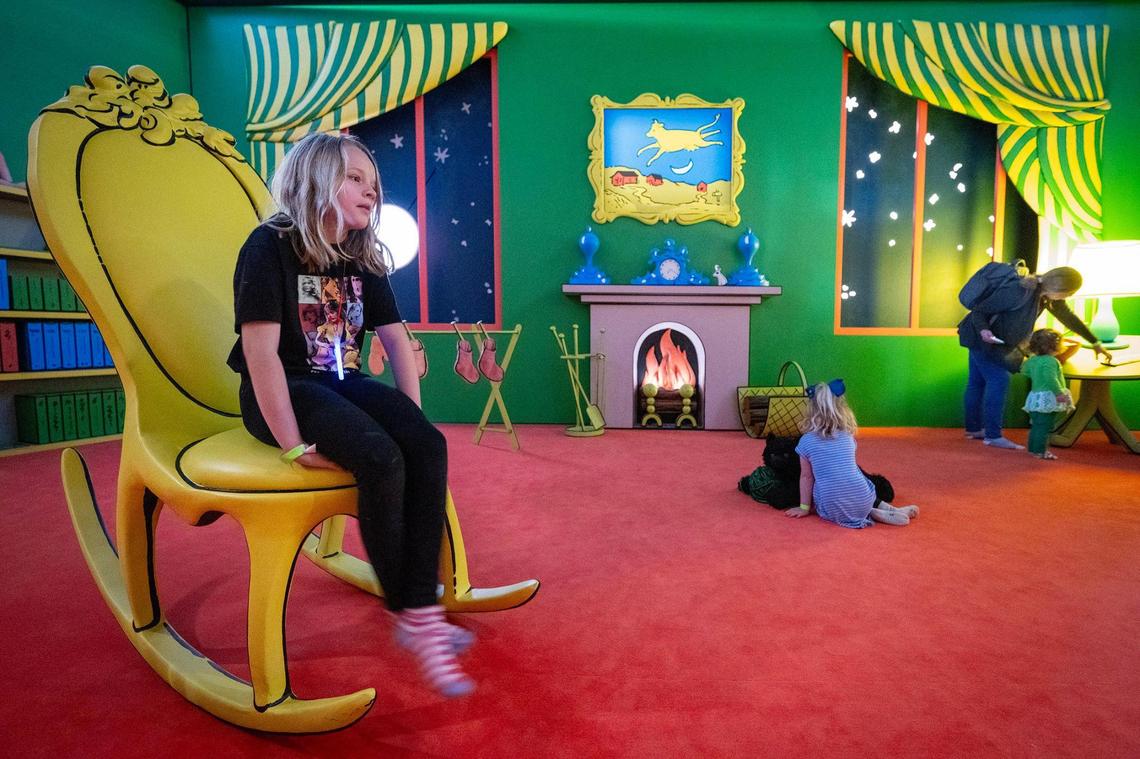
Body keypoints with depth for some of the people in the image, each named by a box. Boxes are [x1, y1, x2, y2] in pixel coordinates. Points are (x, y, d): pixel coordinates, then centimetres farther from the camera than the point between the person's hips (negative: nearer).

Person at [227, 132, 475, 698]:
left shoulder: (364, 258, 10)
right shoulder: (271, 245, -10)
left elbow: (396, 339, 9)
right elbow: (260, 350, -18)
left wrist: (412, 418, -1)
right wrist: (293, 444, -22)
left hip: (344, 384, 6)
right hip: (285, 390, -6)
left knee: (429, 445, -22)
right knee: (381, 458, -32)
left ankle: (423, 612, -19)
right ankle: (406, 612, -12)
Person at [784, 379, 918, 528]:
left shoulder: (806, 441, -3)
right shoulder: (848, 436, 7)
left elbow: (806, 477, 3)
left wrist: (804, 507, 12)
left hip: (833, 511, -4)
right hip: (863, 502, 4)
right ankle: (891, 510, 16)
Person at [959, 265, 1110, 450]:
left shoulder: (1045, 292, -1)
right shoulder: (1018, 291, -27)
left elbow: (1068, 317, 12)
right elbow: (979, 310, -23)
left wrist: (1095, 343, 17)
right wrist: (983, 330, -41)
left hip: (993, 342, 9)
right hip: (981, 337, -9)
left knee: (977, 381, 12)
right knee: (999, 380, -11)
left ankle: (973, 429, 20)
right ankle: (993, 436, -7)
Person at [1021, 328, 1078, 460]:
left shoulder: (1032, 360, 10)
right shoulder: (1050, 360, -15)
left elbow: (1024, 370, 27)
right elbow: (1050, 378, -24)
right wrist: (1059, 393, -23)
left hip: (1034, 397, 8)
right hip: (1048, 398, -8)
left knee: (1036, 425, 14)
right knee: (1044, 426, -5)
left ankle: (1033, 448, 19)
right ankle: (1040, 451, -4)